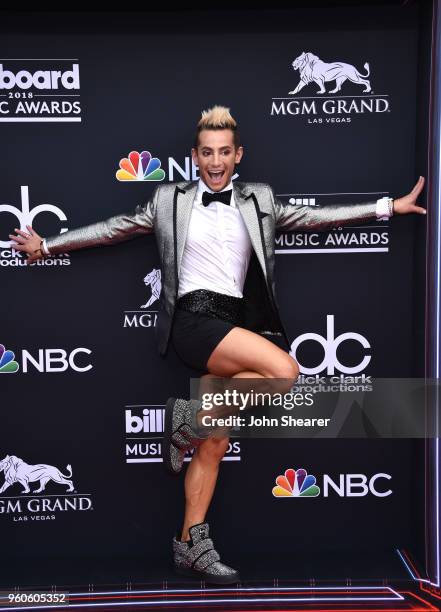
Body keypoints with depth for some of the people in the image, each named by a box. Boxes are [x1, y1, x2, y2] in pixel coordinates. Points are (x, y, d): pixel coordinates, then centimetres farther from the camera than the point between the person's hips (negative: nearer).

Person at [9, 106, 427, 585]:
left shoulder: (259, 200, 15)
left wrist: (389, 207, 11)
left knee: (215, 443, 3)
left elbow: (313, 216, 14)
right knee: (284, 371, -24)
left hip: (235, 325, 4)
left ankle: (191, 545, 16)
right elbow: (113, 228, 14)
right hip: (193, 318, -4)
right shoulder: (169, 200, 9)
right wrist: (48, 245, 17)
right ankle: (189, 415, -8)